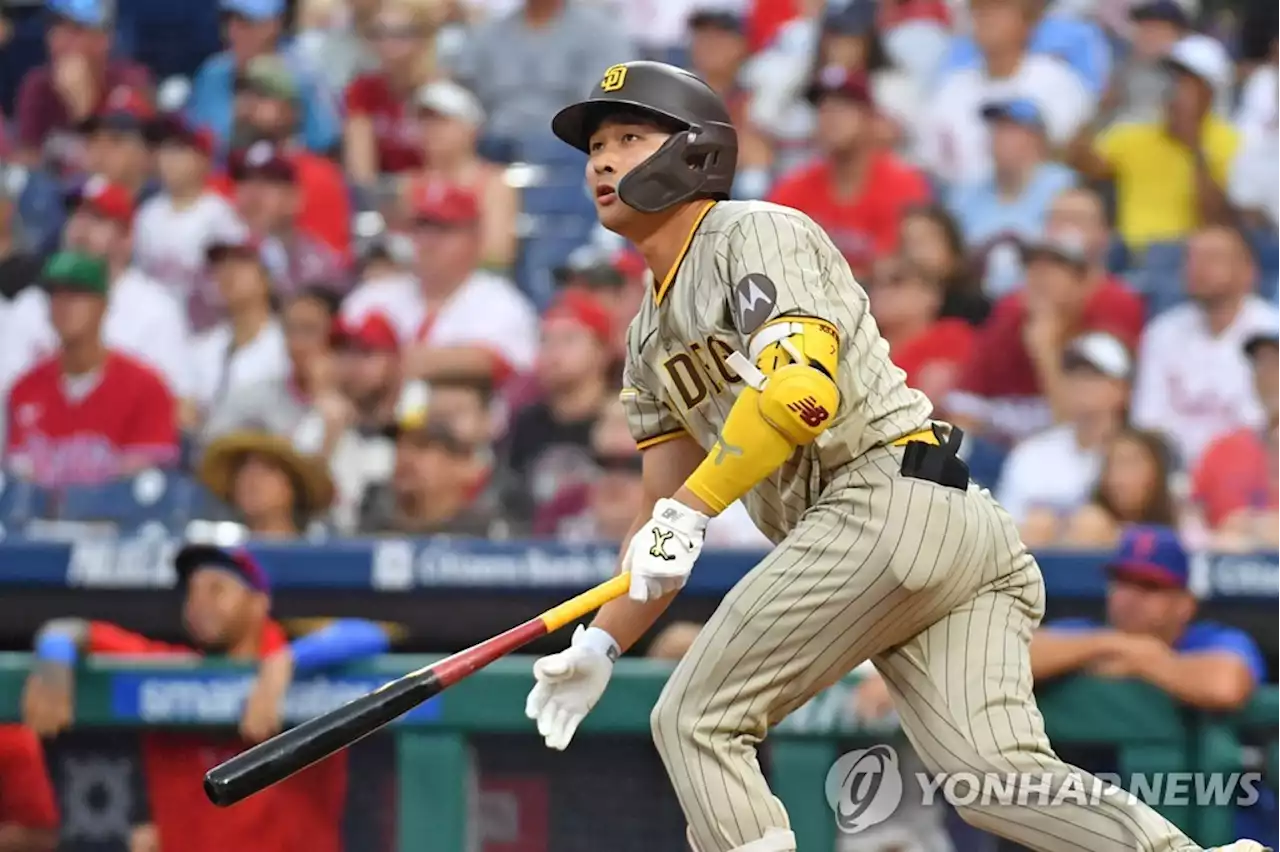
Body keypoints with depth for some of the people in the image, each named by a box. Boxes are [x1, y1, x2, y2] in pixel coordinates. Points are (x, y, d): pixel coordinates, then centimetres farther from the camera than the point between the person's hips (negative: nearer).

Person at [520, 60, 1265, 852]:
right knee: (997, 770, -12)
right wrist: (600, 646, 17)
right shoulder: (651, 338, 28)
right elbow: (663, 530, 29)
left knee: (698, 721, -5)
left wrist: (688, 513, -18)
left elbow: (801, 390, -18)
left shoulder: (758, 234, 0)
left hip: (888, 499, -9)